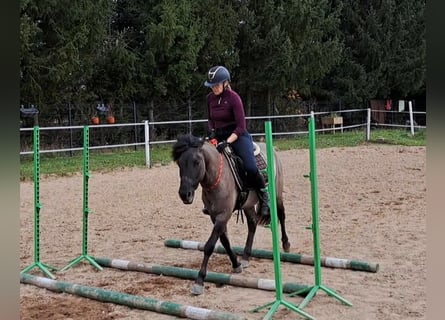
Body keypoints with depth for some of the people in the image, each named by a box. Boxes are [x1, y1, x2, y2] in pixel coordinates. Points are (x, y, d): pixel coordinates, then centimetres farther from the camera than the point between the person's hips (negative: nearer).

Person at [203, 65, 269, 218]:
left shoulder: (233, 98, -14)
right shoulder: (210, 98, 5)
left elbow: (241, 127, -17)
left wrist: (227, 142, -27)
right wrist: (211, 130, 0)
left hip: (237, 136, -7)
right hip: (219, 136, 7)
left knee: (251, 168, -25)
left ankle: (264, 199, -3)